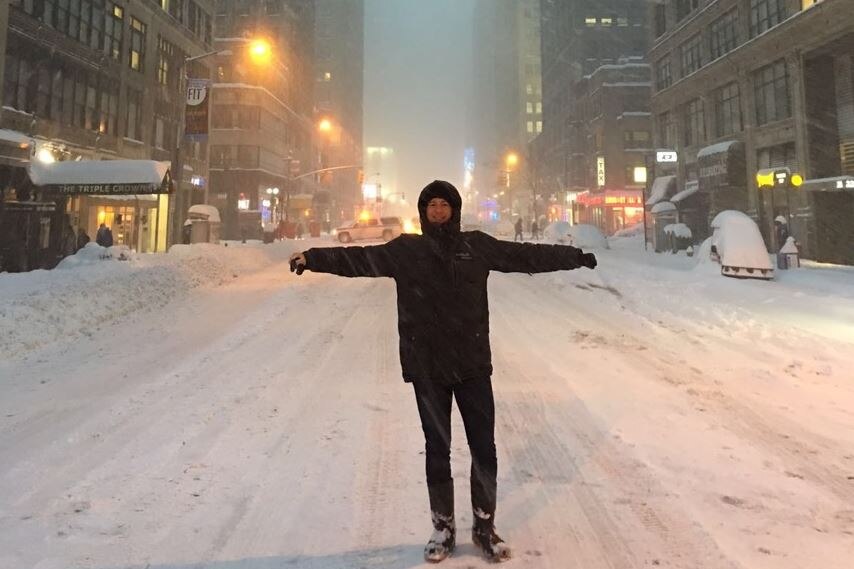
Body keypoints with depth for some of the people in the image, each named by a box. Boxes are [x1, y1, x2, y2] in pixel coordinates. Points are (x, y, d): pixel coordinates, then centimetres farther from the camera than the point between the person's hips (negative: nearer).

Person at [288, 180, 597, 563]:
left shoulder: (477, 245, 4)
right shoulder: (405, 250, 1)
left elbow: (527, 255, 8)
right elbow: (358, 258, -5)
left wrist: (575, 256, 8)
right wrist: (312, 258, -15)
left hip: (473, 363, 1)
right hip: (427, 366, 0)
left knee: (484, 447, 7)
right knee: (437, 449, 11)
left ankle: (485, 526, 26)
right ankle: (443, 528, 28)